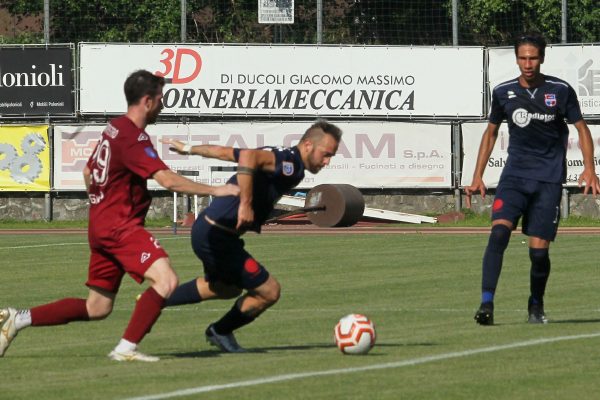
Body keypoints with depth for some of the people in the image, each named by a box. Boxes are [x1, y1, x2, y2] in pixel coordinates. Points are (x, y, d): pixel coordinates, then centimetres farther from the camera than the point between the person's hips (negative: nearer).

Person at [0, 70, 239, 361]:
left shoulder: (114, 128, 14)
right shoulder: (133, 138, -17)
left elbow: (88, 172, 27)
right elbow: (168, 180, -25)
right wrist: (214, 191, -20)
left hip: (101, 225, 10)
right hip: (119, 226, -10)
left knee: (97, 308, 13)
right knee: (166, 280, -21)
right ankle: (127, 348, -20)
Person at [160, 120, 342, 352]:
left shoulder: (278, 156, 11)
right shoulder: (291, 163, -19)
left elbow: (224, 152, 20)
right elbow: (248, 156, -38)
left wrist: (188, 149, 32)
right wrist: (245, 204, -37)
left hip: (206, 228, 11)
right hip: (216, 236, -11)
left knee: (228, 287, 33)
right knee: (269, 291, -5)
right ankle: (221, 332, 18)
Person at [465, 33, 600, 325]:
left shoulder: (560, 91, -3)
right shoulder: (504, 93, 2)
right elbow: (491, 132, 16)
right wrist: (477, 177, 12)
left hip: (549, 179, -1)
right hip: (515, 175, 1)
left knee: (539, 249, -4)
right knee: (499, 231, -22)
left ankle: (536, 306, 22)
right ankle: (487, 303, -25)